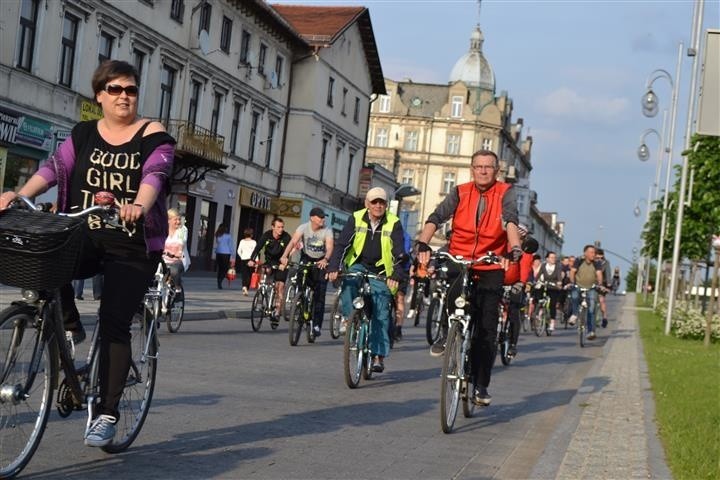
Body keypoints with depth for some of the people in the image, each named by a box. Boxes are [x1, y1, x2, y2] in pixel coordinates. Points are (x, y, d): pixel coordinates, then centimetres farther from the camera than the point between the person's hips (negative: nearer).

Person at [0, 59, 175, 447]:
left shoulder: (153, 136, -2)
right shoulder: (84, 134, 11)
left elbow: (154, 175, -19)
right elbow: (53, 168, -1)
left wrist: (138, 205, -41)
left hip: (132, 247, -3)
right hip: (85, 239, 4)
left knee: (114, 324, -13)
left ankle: (107, 414, -6)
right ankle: (70, 327, -2)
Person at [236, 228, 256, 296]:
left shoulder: (242, 241, 5)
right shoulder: (253, 242, -4)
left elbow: (239, 251, 5)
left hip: (243, 260, 3)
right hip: (250, 259, -3)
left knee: (243, 275, 6)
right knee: (249, 275, 4)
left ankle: (244, 287, -14)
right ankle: (246, 287, -10)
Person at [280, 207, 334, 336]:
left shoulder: (327, 231, -15)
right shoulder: (304, 228, -15)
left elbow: (329, 247, -29)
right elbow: (293, 241, -28)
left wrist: (325, 260, -50)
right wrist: (284, 256, -45)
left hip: (321, 262, -1)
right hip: (306, 259, 1)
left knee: (319, 294, -8)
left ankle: (317, 325, -4)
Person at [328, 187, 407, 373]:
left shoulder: (394, 223, -9)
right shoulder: (356, 219, -5)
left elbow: (399, 253, -15)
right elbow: (341, 244, -10)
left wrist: (396, 275, -31)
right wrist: (333, 267, -25)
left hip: (380, 272, -1)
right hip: (358, 265, 1)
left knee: (380, 314, -8)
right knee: (349, 283, -33)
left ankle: (378, 356, -3)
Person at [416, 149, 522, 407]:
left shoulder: (505, 193, -2)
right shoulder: (460, 193, 2)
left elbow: (510, 221, -19)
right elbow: (436, 218, -9)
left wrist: (515, 248, -38)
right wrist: (423, 243, -28)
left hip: (491, 268, 0)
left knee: (487, 329, -1)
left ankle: (480, 385, 10)